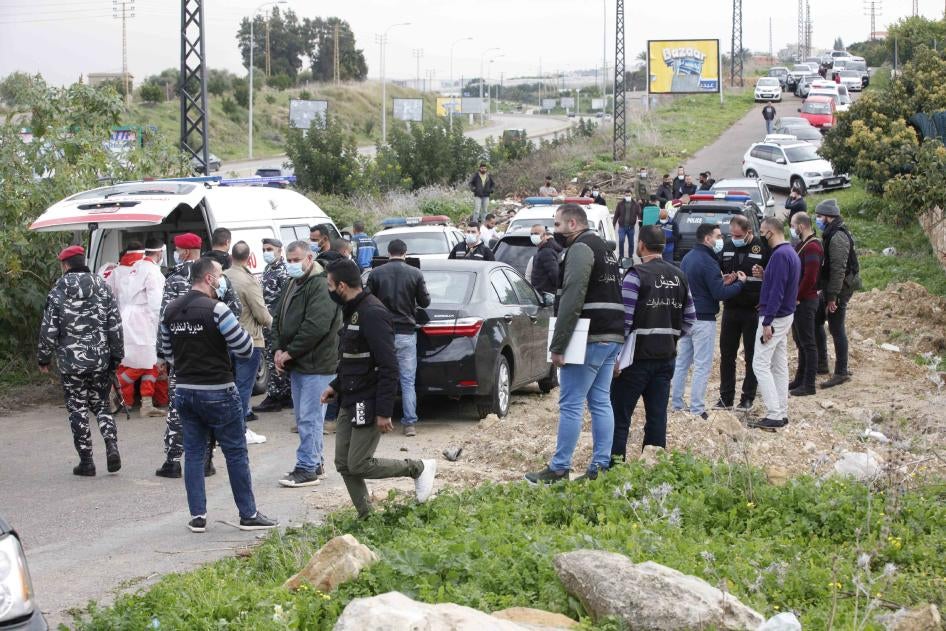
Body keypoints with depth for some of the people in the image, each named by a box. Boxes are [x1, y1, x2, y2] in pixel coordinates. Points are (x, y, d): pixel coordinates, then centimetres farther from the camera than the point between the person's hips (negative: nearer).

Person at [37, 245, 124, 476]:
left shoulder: (58, 292, -6)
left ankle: (86, 461, 5)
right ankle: (111, 446, -6)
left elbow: (49, 329, -7)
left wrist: (44, 358, 5)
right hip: (100, 360, 3)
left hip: (71, 360, -3)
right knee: (101, 405, 15)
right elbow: (115, 326, 4)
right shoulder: (103, 288, 4)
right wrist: (116, 356, 11)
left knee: (78, 409, 5)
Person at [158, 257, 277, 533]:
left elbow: (167, 353, 14)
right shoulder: (216, 309, -16)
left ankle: (197, 516, 10)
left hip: (184, 391, 6)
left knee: (193, 453, 12)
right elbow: (245, 349, -15)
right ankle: (248, 515, 10)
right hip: (217, 392, -6)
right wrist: (245, 335, 4)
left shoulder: (170, 311, 6)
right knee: (236, 453, 4)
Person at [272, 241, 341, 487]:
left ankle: (307, 469, -5)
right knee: (303, 417, 15)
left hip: (316, 365, -10)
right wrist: (278, 349, 3)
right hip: (298, 365, 10)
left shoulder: (321, 286, -16)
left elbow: (316, 326, -24)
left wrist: (290, 353, -16)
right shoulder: (292, 284, 16)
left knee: (310, 418, -8)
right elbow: (279, 319, 20)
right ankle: (315, 463, 24)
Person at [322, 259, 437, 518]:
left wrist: (384, 412, -24)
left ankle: (419, 468, 9)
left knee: (358, 465, -7)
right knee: (344, 464, 7)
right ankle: (366, 518, 15)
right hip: (349, 402, 10)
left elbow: (389, 367, -23)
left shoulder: (372, 314, -20)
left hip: (368, 404, -10)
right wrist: (336, 386, 17)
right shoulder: (353, 312, 12)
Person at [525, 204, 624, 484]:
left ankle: (559, 469, -4)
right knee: (601, 403, 10)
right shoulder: (604, 248, 21)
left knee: (570, 405, -6)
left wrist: (557, 346, -19)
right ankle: (600, 467, 9)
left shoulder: (580, 248, -11)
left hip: (589, 340, -10)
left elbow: (571, 300, -19)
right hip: (613, 337, 10)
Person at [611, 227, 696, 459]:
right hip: (667, 356, 6)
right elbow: (690, 317, 13)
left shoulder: (636, 275, -12)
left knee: (620, 414, 0)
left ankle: (615, 461, -3)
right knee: (657, 414, 8)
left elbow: (624, 319, -16)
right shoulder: (678, 276, 9)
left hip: (638, 356, -6)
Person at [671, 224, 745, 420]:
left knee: (682, 363, 13)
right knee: (702, 366, -4)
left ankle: (676, 404, 17)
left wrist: (723, 282, 11)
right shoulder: (707, 262, -17)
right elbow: (720, 294, -17)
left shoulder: (688, 258, 12)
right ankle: (696, 409, -4)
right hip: (703, 319, -9)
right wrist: (740, 283, -4)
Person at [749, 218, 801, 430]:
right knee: (779, 365, 13)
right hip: (786, 315, 10)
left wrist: (767, 322, -23)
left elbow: (776, 291, -24)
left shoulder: (780, 255, -19)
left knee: (761, 364, -8)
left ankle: (774, 415, -12)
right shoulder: (791, 253, 13)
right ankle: (781, 414, 16)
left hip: (774, 317, -10)